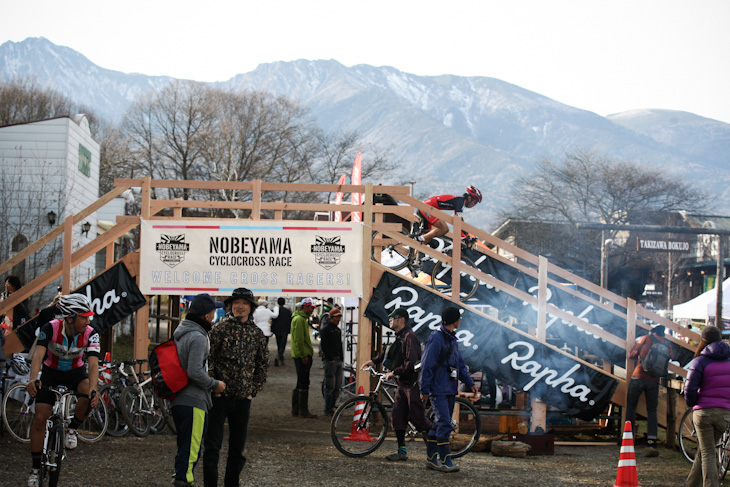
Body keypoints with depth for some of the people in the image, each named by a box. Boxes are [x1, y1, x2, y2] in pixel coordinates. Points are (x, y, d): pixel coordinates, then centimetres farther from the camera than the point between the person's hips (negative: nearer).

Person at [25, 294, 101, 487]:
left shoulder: (90, 334, -24)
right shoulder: (51, 328, -27)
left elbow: (93, 364, -32)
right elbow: (38, 354, -38)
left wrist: (92, 389, -50)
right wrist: (33, 379, -57)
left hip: (76, 372, 1)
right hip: (51, 372, -1)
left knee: (89, 395, -32)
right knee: (40, 418, -10)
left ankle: (72, 429, -5)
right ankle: (35, 467, 5)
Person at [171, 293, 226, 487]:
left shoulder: (180, 332, 13)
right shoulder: (198, 338, -17)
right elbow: (195, 372, -24)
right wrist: (214, 385, -9)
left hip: (178, 399, 10)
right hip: (193, 401, -10)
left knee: (184, 447, 18)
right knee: (191, 449, -6)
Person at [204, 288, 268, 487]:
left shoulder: (258, 334, 8)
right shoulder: (220, 328, -3)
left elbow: (263, 364, 16)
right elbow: (208, 358, -5)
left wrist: (253, 390, 8)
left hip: (243, 398, 4)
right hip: (219, 396, -3)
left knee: (238, 449, 10)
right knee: (212, 446, -2)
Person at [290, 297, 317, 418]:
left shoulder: (303, 319, 20)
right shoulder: (299, 319, -14)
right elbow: (298, 340, -20)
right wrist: (303, 355, -21)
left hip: (303, 355, 11)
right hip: (302, 355, -11)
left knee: (301, 383, 13)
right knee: (304, 383, -9)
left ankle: (295, 409, 18)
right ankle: (303, 411, -8)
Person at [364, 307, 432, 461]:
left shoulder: (409, 336, -17)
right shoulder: (399, 337, 14)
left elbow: (411, 362, -25)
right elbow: (390, 352, 31)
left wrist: (394, 372, -20)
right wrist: (374, 361, 23)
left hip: (412, 383, -10)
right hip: (403, 383, 10)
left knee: (417, 417, -5)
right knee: (397, 417, 6)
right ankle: (402, 451, 9)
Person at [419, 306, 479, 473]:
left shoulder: (452, 339, 16)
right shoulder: (436, 339, -13)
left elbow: (460, 365, 23)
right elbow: (427, 366, -15)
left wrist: (470, 383, 14)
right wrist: (425, 390, -16)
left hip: (450, 389, 9)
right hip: (438, 389, -9)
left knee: (439, 425, 10)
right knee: (444, 424, -13)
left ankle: (431, 459, 15)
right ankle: (445, 461, -13)